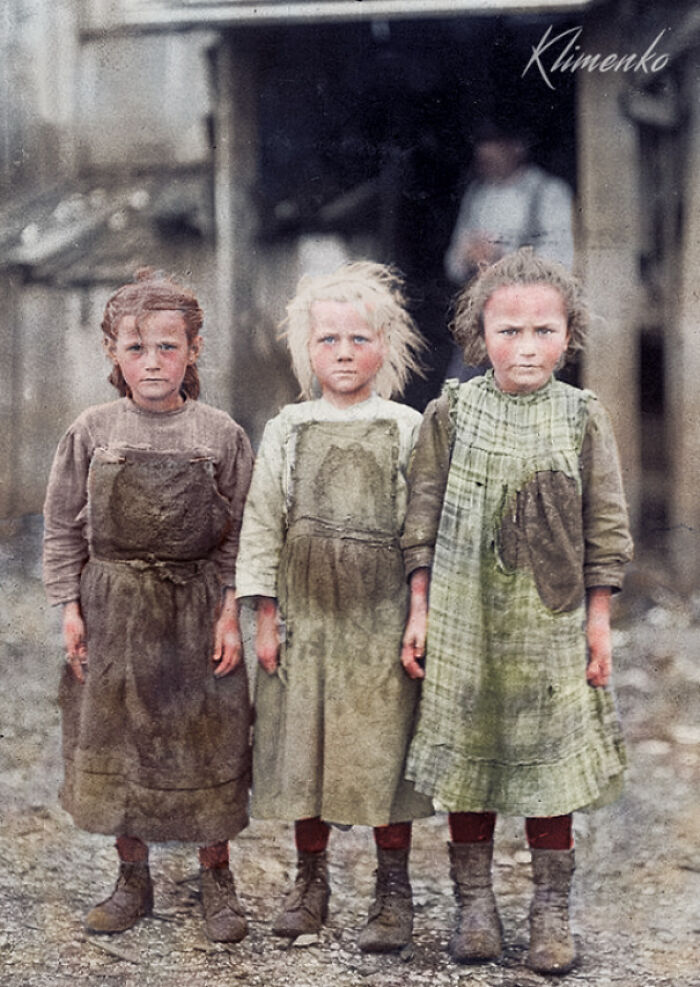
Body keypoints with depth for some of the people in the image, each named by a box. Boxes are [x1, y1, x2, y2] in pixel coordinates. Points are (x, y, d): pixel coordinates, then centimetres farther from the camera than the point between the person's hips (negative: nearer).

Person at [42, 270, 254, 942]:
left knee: (208, 746, 5)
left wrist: (231, 611, -6)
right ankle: (132, 879, 25)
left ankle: (216, 880, 22)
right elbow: (64, 527, 4)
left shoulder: (221, 436, -3)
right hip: (112, 609, 1)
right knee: (113, 744, 9)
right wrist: (70, 608, -1)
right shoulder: (92, 432, -1)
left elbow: (240, 534, 0)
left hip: (196, 608, -1)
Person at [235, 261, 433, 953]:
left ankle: (393, 893, 16)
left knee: (383, 750, 2)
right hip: (305, 616, 2)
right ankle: (310, 882, 25)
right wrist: (265, 617, 1)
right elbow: (261, 524, 5)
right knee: (303, 750, 8)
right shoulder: (286, 432, 4)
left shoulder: (407, 430, 1)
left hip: (382, 620, -2)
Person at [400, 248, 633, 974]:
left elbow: (605, 528, 3)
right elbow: (423, 521, 2)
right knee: (465, 760, 8)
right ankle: (474, 903, 22)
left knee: (549, 766, 6)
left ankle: (551, 911, 20)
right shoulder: (451, 414, -2)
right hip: (463, 622, 0)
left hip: (549, 623, 0)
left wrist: (598, 619, 1)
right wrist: (419, 611, -1)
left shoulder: (583, 418, -1)